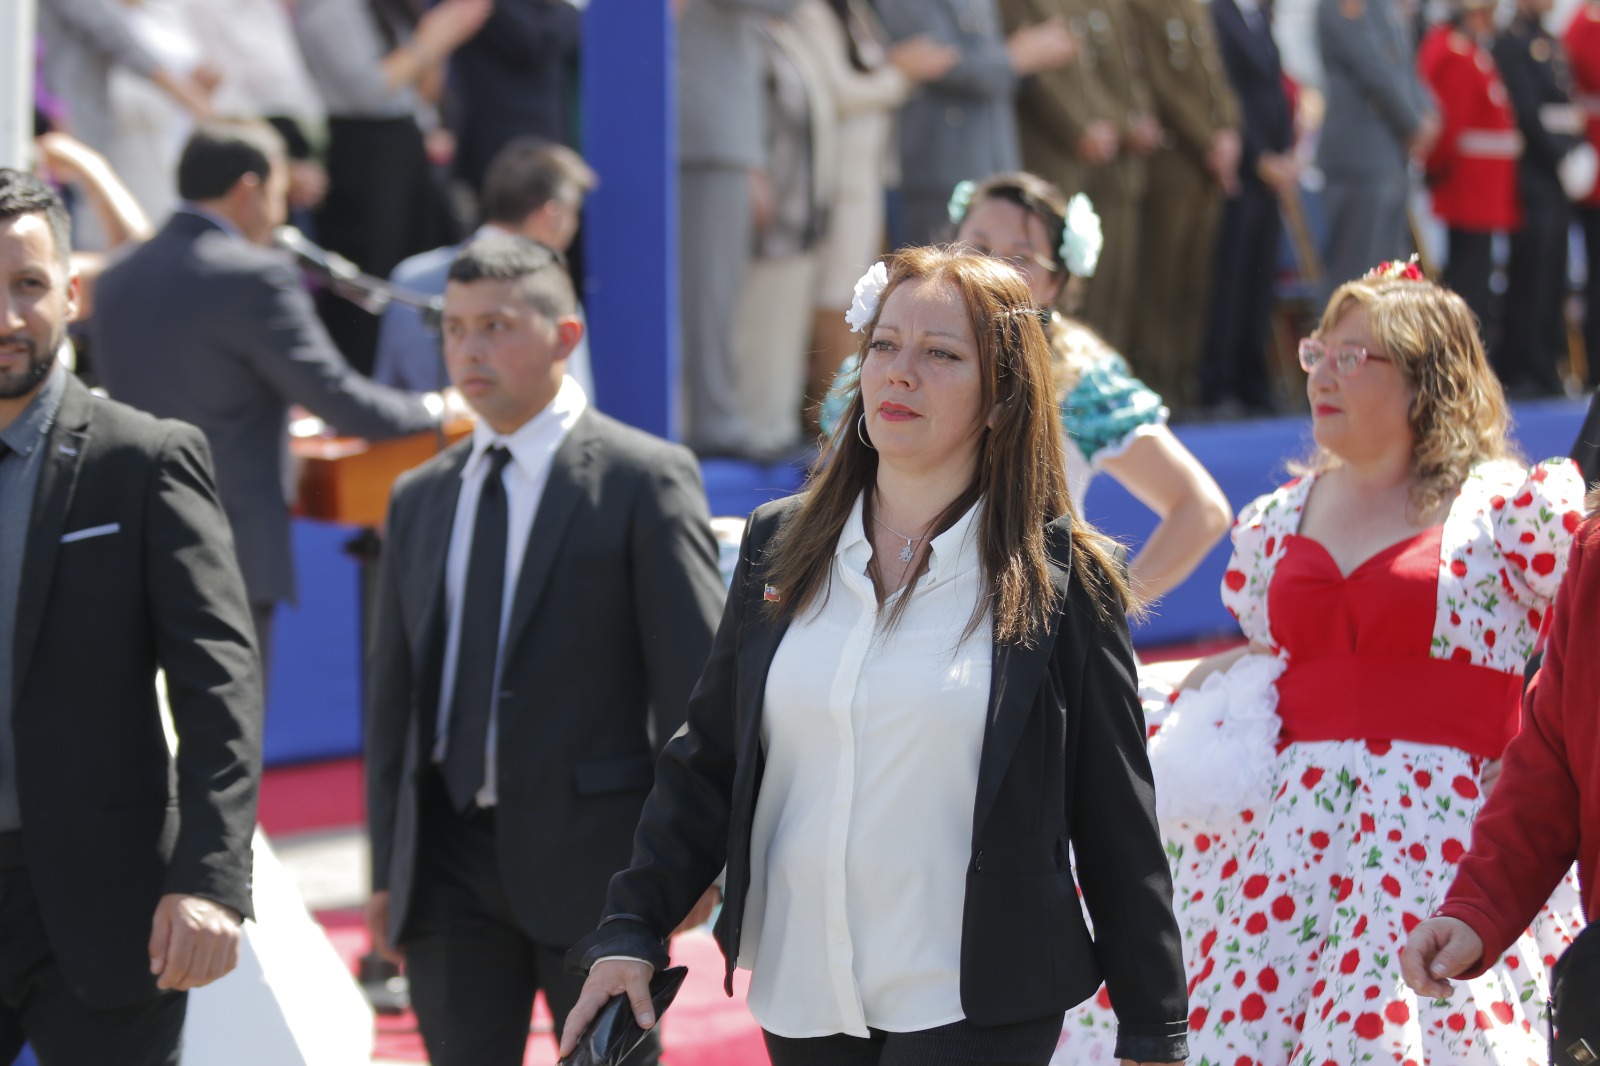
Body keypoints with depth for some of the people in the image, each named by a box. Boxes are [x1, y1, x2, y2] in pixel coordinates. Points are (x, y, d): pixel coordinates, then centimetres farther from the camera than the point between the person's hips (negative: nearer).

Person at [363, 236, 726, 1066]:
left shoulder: (644, 480, -3)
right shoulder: (420, 498, 13)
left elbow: (693, 681, -6)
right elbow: (393, 692, 15)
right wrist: (386, 869, 10)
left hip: (592, 854, -4)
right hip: (450, 856, 5)